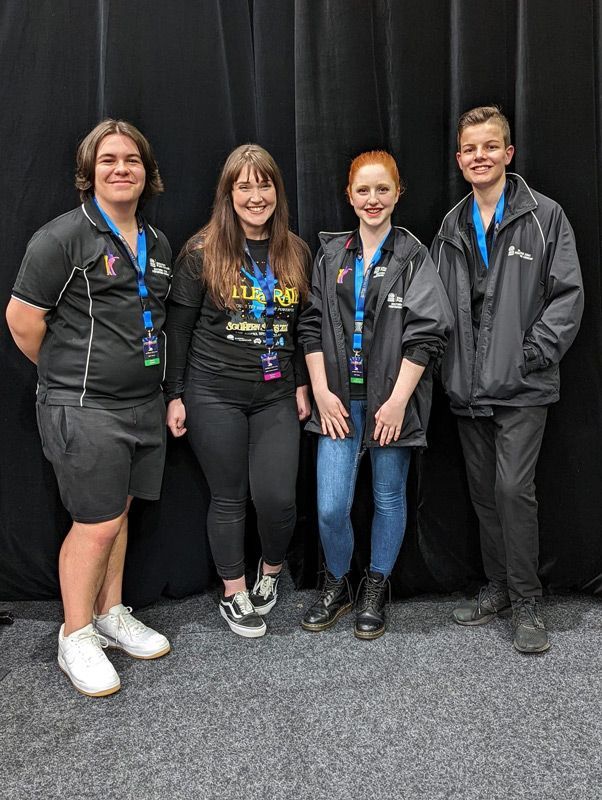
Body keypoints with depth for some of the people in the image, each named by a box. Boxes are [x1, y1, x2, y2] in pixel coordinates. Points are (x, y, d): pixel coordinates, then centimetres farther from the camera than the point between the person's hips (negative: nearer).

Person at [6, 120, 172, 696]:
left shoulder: (157, 244, 13)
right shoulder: (64, 237, -10)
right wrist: (65, 373, 3)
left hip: (144, 404, 7)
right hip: (85, 408, -6)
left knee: (119, 514, 15)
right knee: (96, 522, -2)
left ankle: (111, 615, 32)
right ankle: (75, 638, 17)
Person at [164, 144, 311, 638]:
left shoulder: (296, 253, 8)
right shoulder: (202, 252, -3)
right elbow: (178, 327, -2)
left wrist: (302, 384, 9)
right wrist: (175, 395, -4)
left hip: (276, 396, 3)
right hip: (214, 394, -2)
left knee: (277, 496, -4)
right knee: (229, 497, 6)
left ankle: (272, 568, 29)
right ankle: (235, 593, 26)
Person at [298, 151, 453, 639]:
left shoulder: (414, 257, -2)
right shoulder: (331, 256, 9)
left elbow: (426, 333, -9)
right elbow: (312, 326, 7)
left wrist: (398, 400, -14)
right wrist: (321, 391, -2)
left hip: (392, 400, -2)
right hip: (339, 400, 2)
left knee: (389, 499, 11)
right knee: (331, 508, -1)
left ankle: (375, 591, 32)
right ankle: (336, 586, 26)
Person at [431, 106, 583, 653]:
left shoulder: (545, 216, -1)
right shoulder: (452, 227, 13)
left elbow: (568, 293, -5)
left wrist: (534, 353, -14)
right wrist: (448, 364, 4)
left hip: (522, 384, -5)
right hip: (468, 386, 5)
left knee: (514, 489, -10)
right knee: (484, 492, 12)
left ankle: (526, 603, 8)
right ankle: (498, 588, 28)